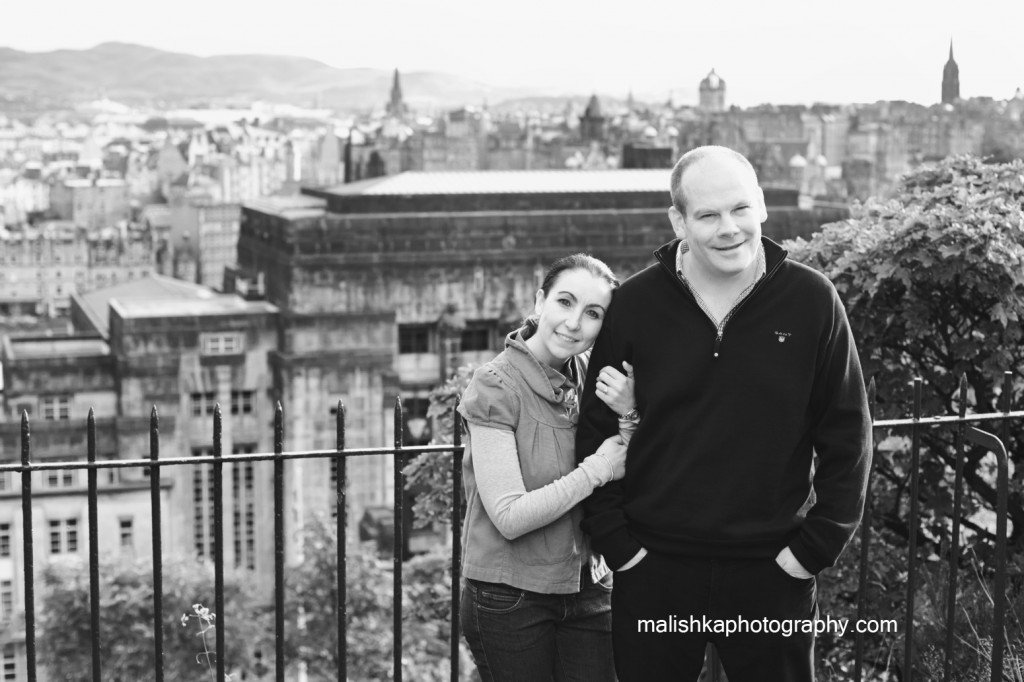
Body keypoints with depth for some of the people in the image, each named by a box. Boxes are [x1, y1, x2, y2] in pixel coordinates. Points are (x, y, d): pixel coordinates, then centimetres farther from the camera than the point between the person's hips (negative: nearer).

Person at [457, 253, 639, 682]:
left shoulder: (592, 378, 3)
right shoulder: (495, 386, -14)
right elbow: (510, 518, -21)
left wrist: (630, 417, -16)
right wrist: (598, 467, -18)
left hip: (589, 593, 5)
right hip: (510, 599, -5)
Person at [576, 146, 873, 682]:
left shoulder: (811, 301, -3)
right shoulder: (633, 306, -2)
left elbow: (846, 436, 1)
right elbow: (595, 432, 3)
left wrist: (816, 546, -3)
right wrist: (616, 541, -3)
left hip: (773, 574, 0)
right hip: (653, 569, 1)